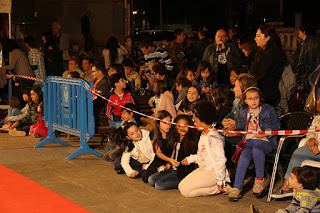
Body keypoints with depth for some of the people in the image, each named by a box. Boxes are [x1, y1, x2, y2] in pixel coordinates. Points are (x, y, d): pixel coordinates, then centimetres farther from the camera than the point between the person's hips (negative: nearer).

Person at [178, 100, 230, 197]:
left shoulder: (214, 138, -21)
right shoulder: (203, 135, 11)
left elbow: (220, 160, -22)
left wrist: (219, 181, -20)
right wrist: (190, 159, 17)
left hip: (212, 172, -10)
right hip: (202, 169, 10)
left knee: (185, 190, -17)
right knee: (181, 186, 6)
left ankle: (222, 188, -9)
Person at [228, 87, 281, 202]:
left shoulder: (268, 109, 2)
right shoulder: (243, 111, 14)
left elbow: (276, 125, 3)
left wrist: (265, 133, -10)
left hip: (265, 141, -3)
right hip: (249, 140, 3)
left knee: (257, 150, -38)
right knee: (243, 158, -25)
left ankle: (259, 180, -21)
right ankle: (236, 188, -23)